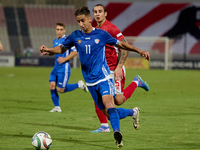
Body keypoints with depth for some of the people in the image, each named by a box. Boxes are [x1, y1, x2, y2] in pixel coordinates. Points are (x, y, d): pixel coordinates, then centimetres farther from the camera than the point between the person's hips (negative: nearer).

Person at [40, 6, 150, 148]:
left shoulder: (101, 34, -3)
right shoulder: (75, 36, 3)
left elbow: (121, 44, 9)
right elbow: (61, 48, 13)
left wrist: (140, 51, 2)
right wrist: (48, 50, -8)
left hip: (103, 78, -4)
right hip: (90, 82, 4)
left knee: (109, 104, -29)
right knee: (108, 114, 6)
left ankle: (117, 132, -42)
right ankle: (133, 112, 30)